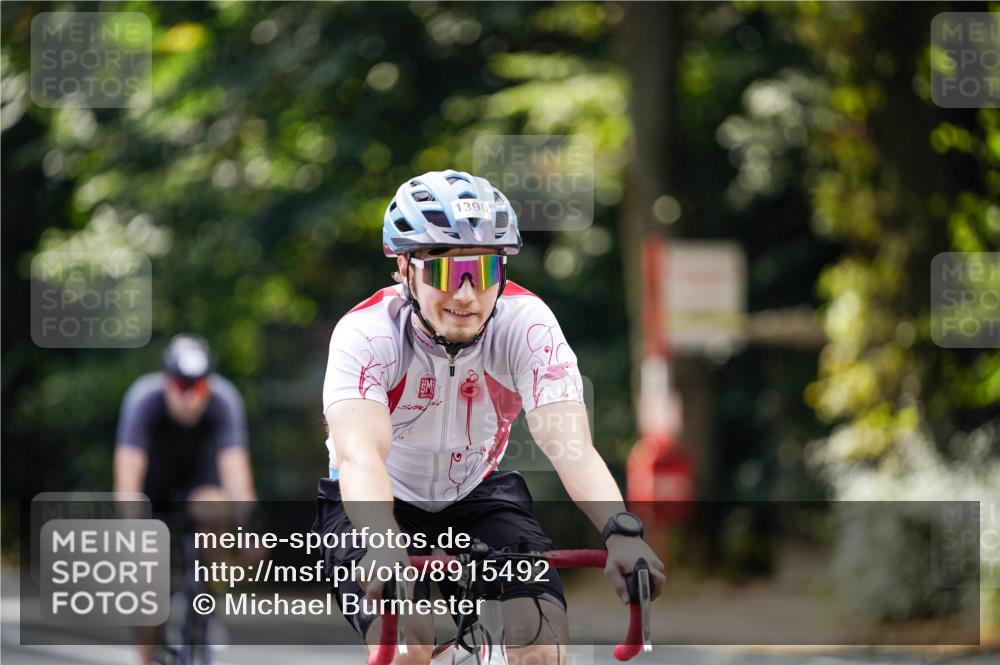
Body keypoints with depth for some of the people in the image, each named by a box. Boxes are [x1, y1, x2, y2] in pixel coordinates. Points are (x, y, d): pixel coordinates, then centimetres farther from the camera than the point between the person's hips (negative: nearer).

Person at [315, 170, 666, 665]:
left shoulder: (526, 323, -22)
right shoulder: (366, 333, -28)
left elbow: (571, 446, -34)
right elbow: (360, 455, -43)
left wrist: (621, 531, -53)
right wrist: (383, 545, -64)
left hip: (478, 497, 2)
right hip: (381, 505, -2)